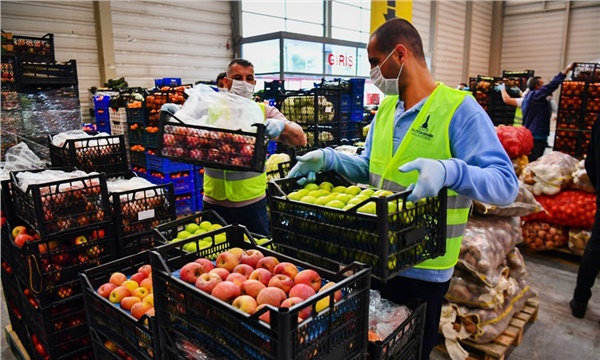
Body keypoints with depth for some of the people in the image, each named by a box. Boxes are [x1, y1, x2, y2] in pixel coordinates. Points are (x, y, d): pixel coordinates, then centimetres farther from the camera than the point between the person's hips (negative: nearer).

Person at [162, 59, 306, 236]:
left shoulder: (263, 111, 0)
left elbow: (300, 140, -10)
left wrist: (282, 126, -30)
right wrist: (172, 112, -27)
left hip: (252, 202, 0)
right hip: (214, 202, 1)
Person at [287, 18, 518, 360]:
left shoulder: (460, 109, -17)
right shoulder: (385, 109, 6)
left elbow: (505, 183, -22)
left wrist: (449, 171, -41)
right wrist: (328, 158, -4)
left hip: (424, 269, -7)